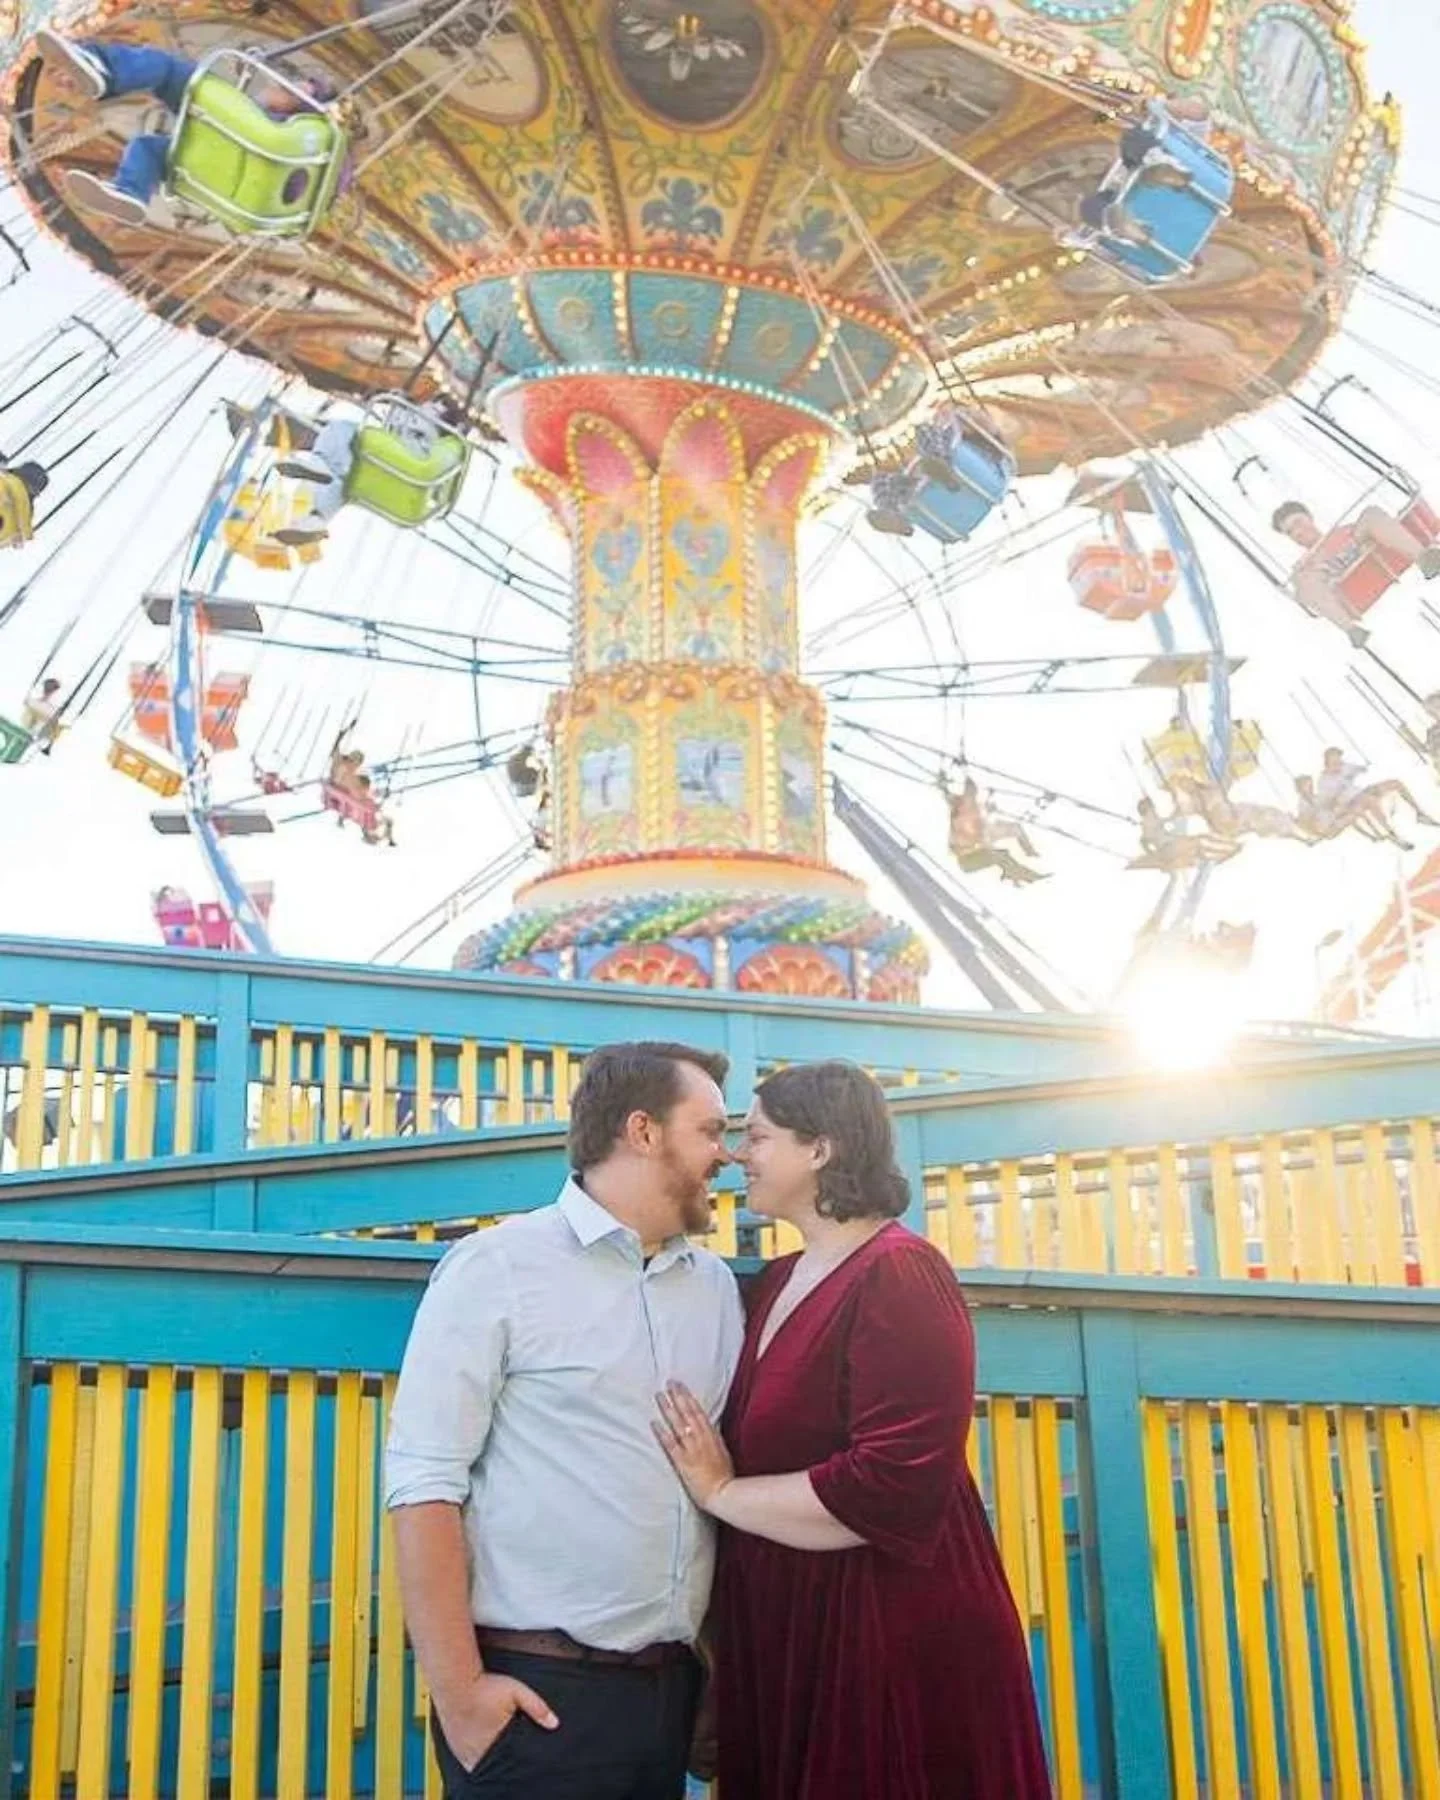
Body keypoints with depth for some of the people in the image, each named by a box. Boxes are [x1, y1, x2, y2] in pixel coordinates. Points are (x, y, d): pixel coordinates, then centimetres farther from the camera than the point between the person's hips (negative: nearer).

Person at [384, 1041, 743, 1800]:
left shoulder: (716, 1288, 11)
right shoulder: (498, 1266, -7)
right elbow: (424, 1483, -12)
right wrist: (458, 1692, -16)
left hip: (673, 1689, 6)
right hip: (535, 1690, -6)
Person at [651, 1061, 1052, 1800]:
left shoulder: (899, 1274, -16)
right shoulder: (777, 1283, 12)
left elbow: (893, 1489, -25)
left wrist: (720, 1492, -14)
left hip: (890, 1646, -8)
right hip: (784, 1642, 8)